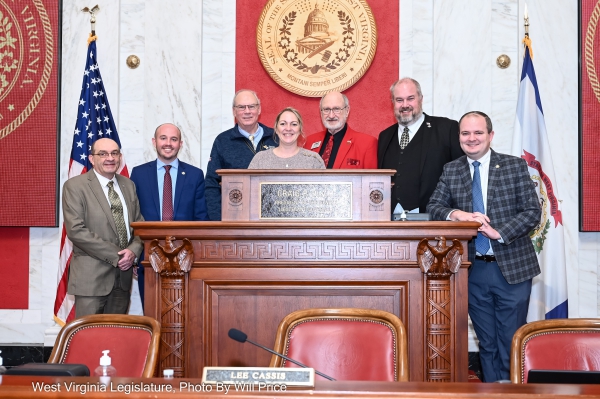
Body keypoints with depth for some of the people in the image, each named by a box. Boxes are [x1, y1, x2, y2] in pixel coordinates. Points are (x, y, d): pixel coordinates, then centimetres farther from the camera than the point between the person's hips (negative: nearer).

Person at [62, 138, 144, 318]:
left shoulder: (128, 185, 14)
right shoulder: (74, 186, -5)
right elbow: (76, 230, -14)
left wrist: (134, 251, -8)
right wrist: (115, 256, -15)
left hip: (123, 275, 5)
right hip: (92, 277, -5)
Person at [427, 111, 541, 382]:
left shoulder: (515, 166, 0)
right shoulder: (451, 171, 8)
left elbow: (532, 211, -6)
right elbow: (434, 206, 3)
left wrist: (499, 233, -19)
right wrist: (455, 214, -19)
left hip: (512, 268, -3)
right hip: (474, 270, 3)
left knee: (511, 343, 2)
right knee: (487, 343, 12)